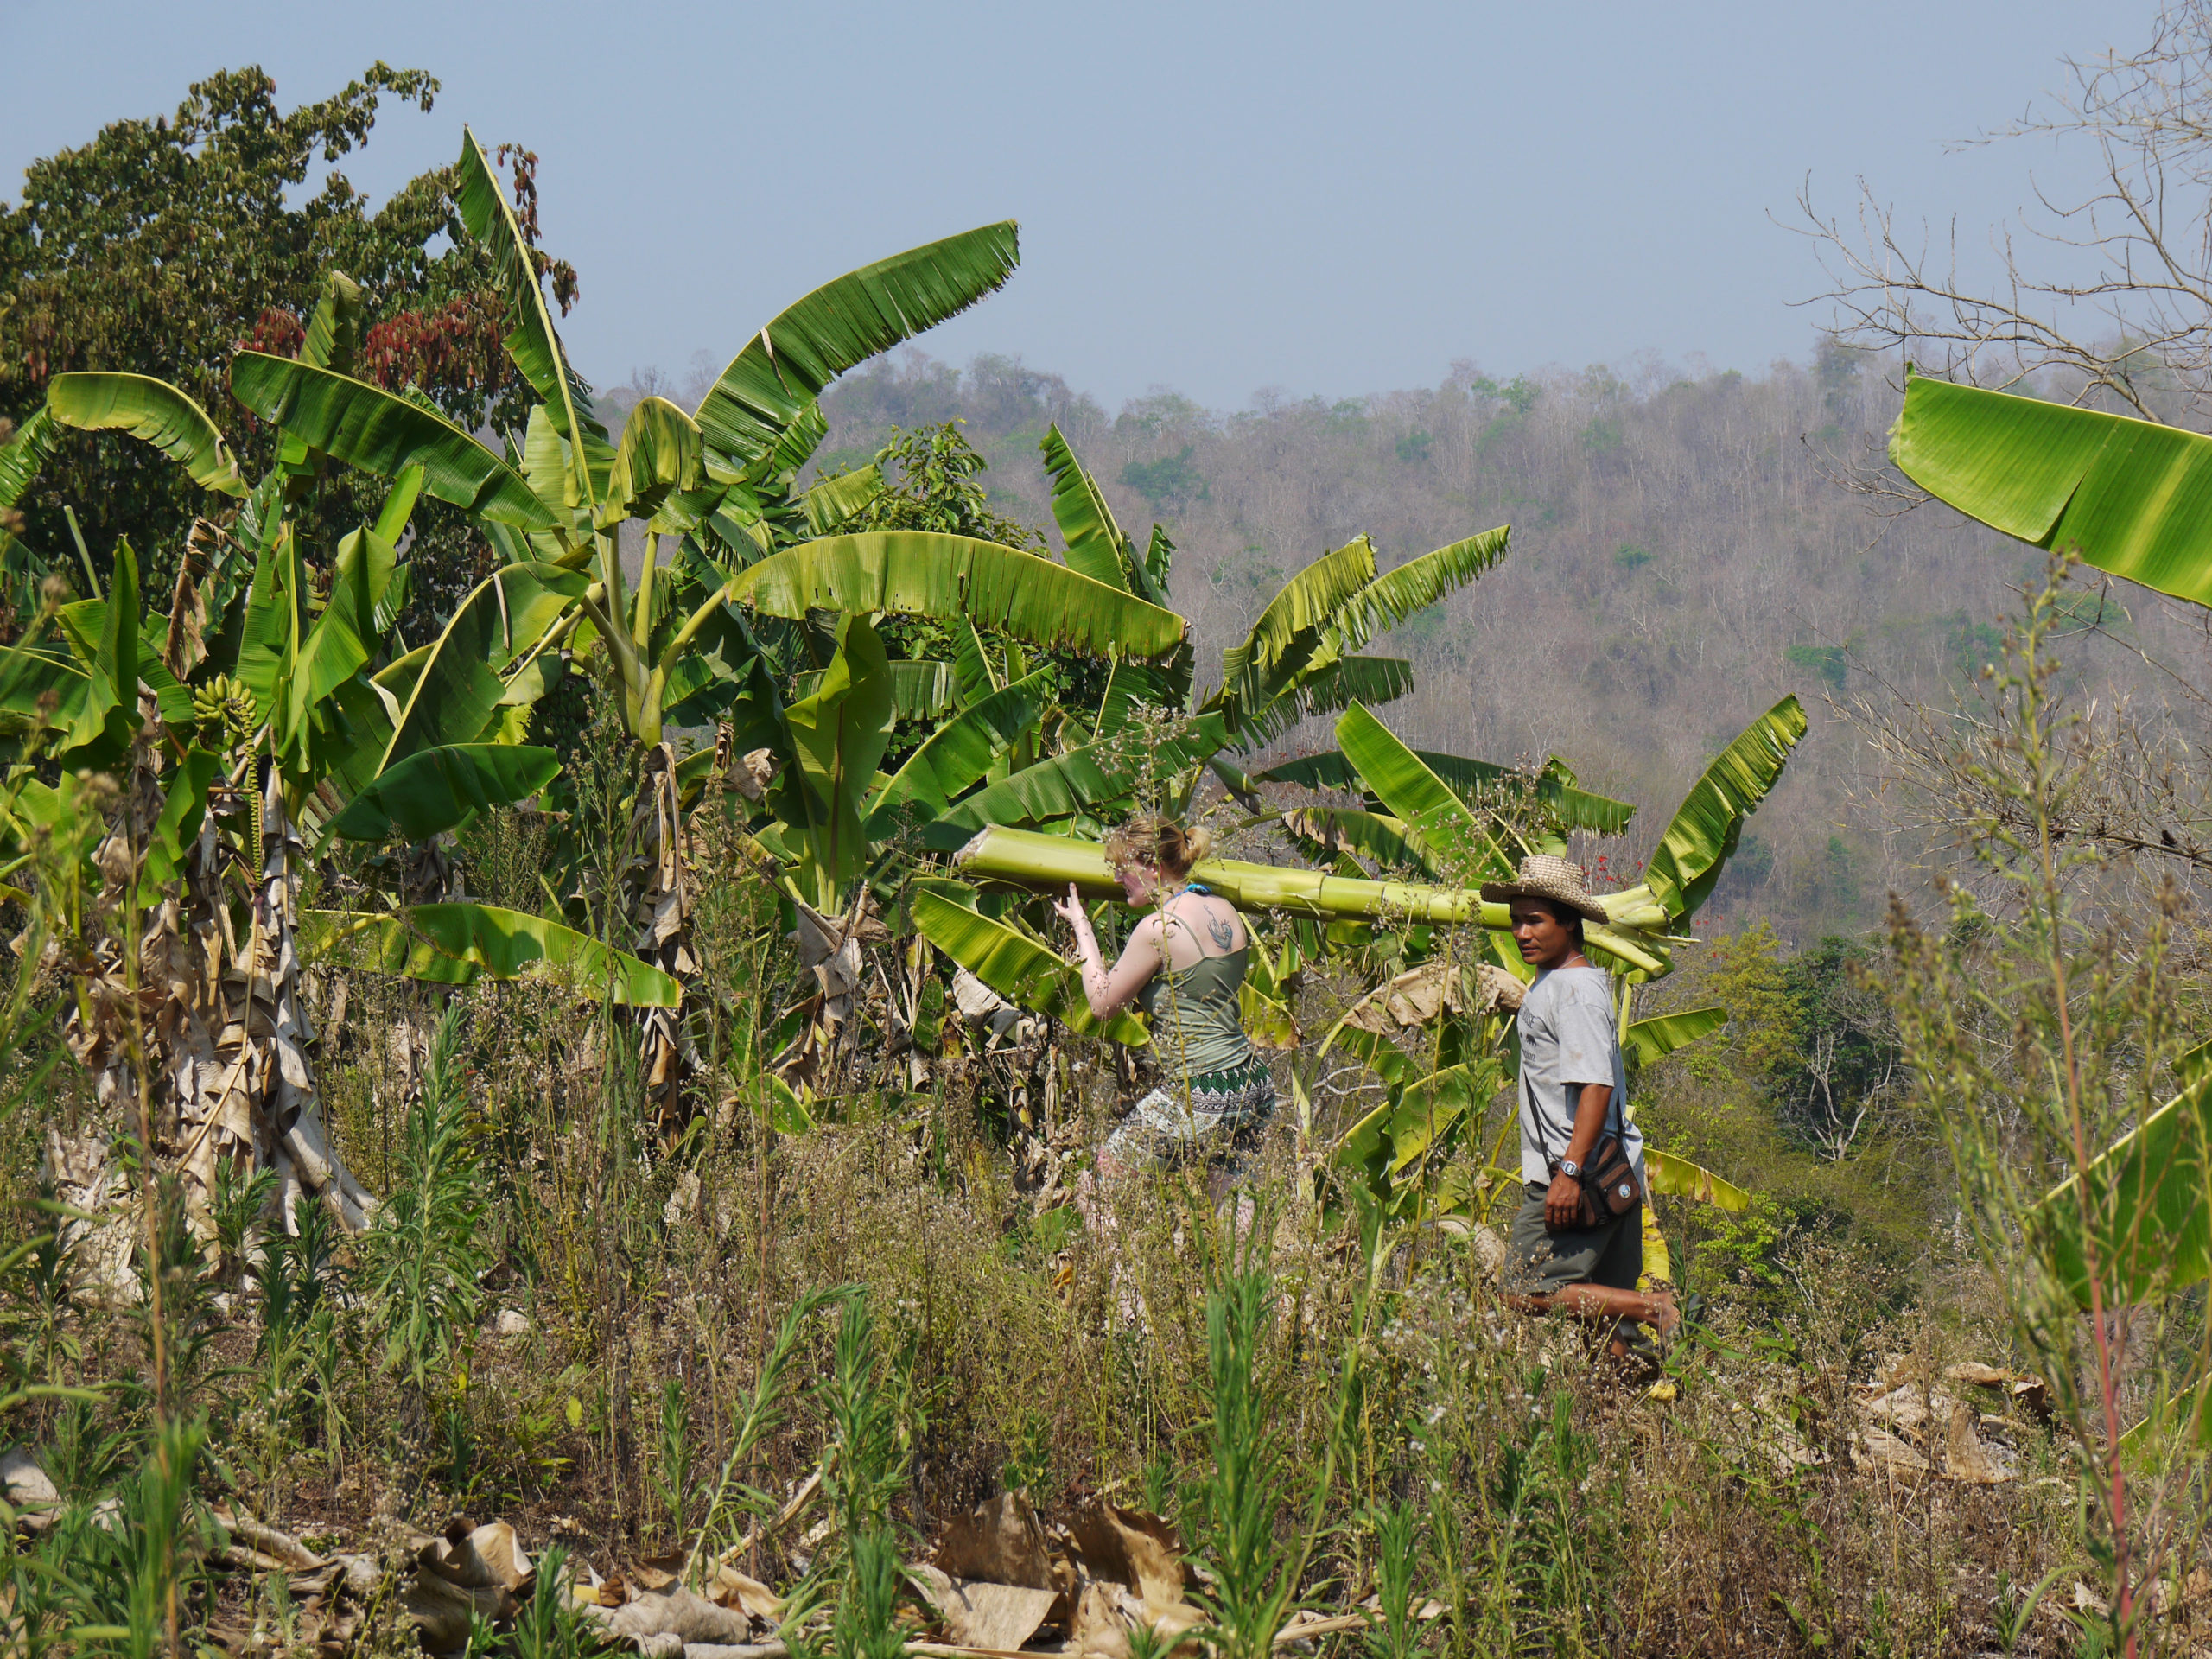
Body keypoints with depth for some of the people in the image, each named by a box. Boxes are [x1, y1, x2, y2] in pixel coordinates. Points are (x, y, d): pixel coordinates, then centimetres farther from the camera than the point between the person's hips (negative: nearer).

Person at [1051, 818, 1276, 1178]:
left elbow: (1103, 1003, -4)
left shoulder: (1159, 929, -16)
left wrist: (1082, 927, 7)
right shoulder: (1225, 911, 7)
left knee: (1110, 1165, 3)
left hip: (1203, 1099, -8)